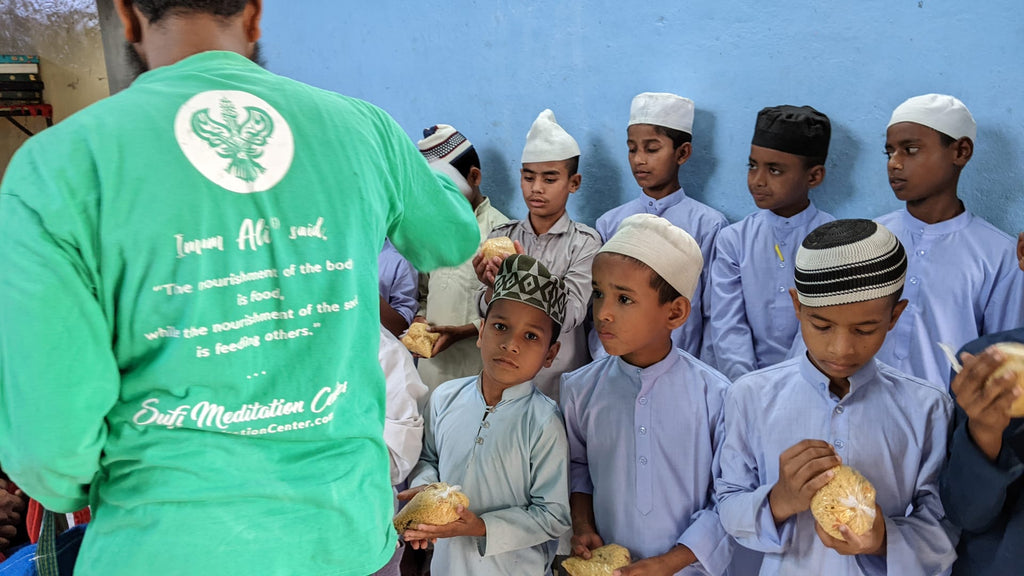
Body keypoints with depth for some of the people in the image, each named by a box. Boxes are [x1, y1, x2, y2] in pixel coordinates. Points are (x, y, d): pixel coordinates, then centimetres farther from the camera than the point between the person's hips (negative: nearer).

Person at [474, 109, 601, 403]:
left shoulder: (585, 242, -8)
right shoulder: (501, 236, 1)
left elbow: (570, 316, -18)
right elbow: (485, 311, -2)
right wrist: (493, 287, -24)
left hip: (560, 379, -2)